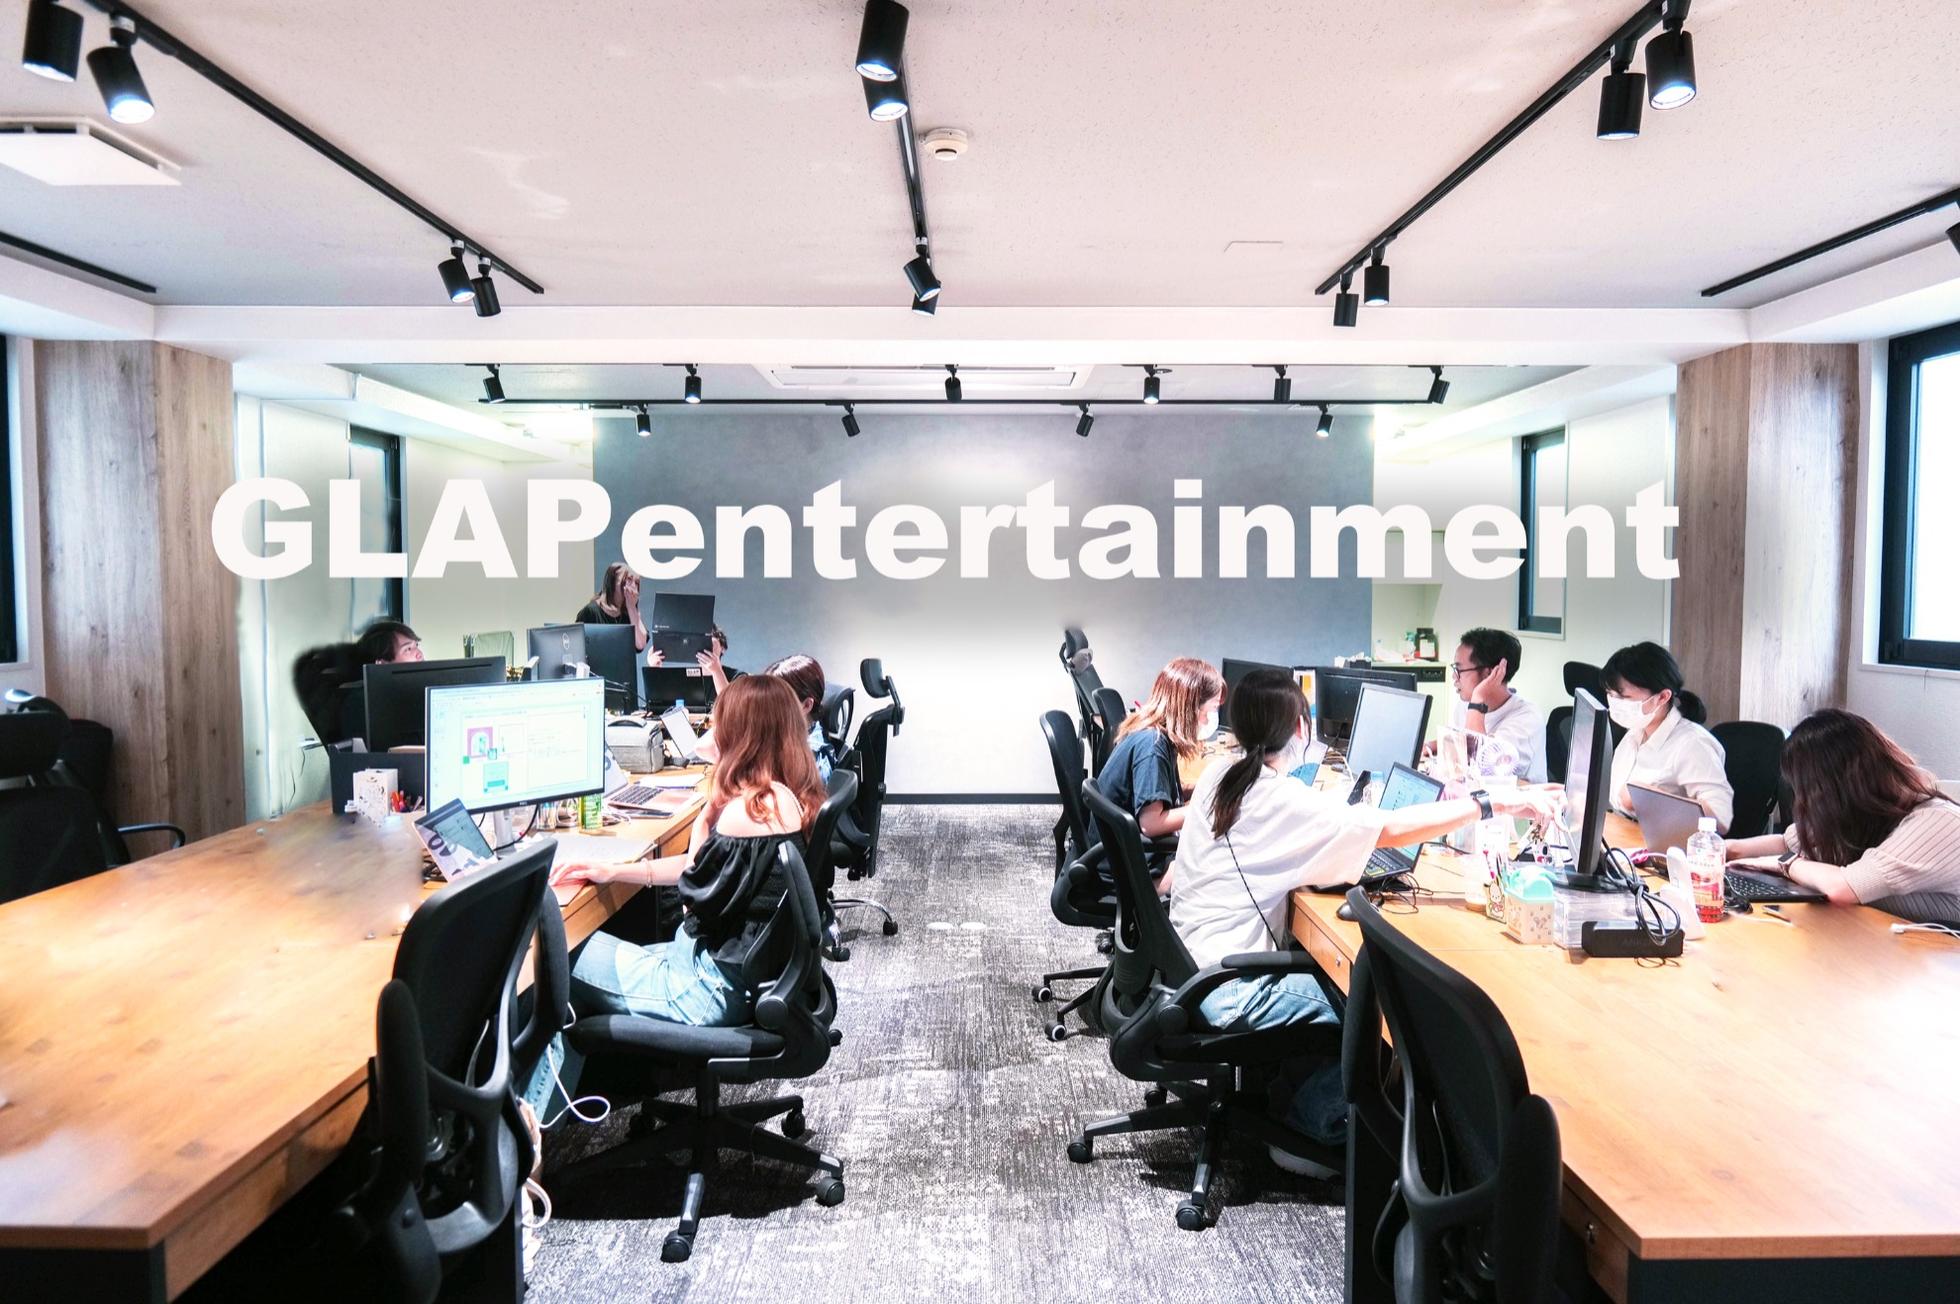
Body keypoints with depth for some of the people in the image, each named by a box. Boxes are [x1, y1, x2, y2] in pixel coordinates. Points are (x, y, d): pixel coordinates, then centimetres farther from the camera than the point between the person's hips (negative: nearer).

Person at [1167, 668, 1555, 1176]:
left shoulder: (1217, 776, 4)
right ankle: (1306, 1134, 15)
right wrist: (1495, 803, -17)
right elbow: (1392, 829, -22)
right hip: (1224, 989, -8)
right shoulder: (1283, 800, -20)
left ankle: (1289, 1097, 27)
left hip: (1186, 959, 8)